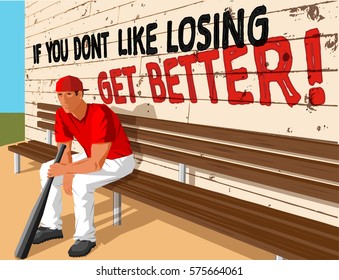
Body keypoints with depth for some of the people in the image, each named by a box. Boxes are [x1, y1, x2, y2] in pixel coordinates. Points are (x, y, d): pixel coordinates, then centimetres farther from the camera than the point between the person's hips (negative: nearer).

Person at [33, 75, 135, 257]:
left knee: (80, 183, -32)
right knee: (47, 170, 1)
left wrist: (64, 169, -36)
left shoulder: (100, 115, -37)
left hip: (120, 161, -8)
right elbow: (64, 151, -6)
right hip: (93, 157, 8)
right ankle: (51, 226, 13)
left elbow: (96, 164, -39)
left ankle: (86, 237, -10)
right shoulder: (62, 114, -13)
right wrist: (67, 173, -24)